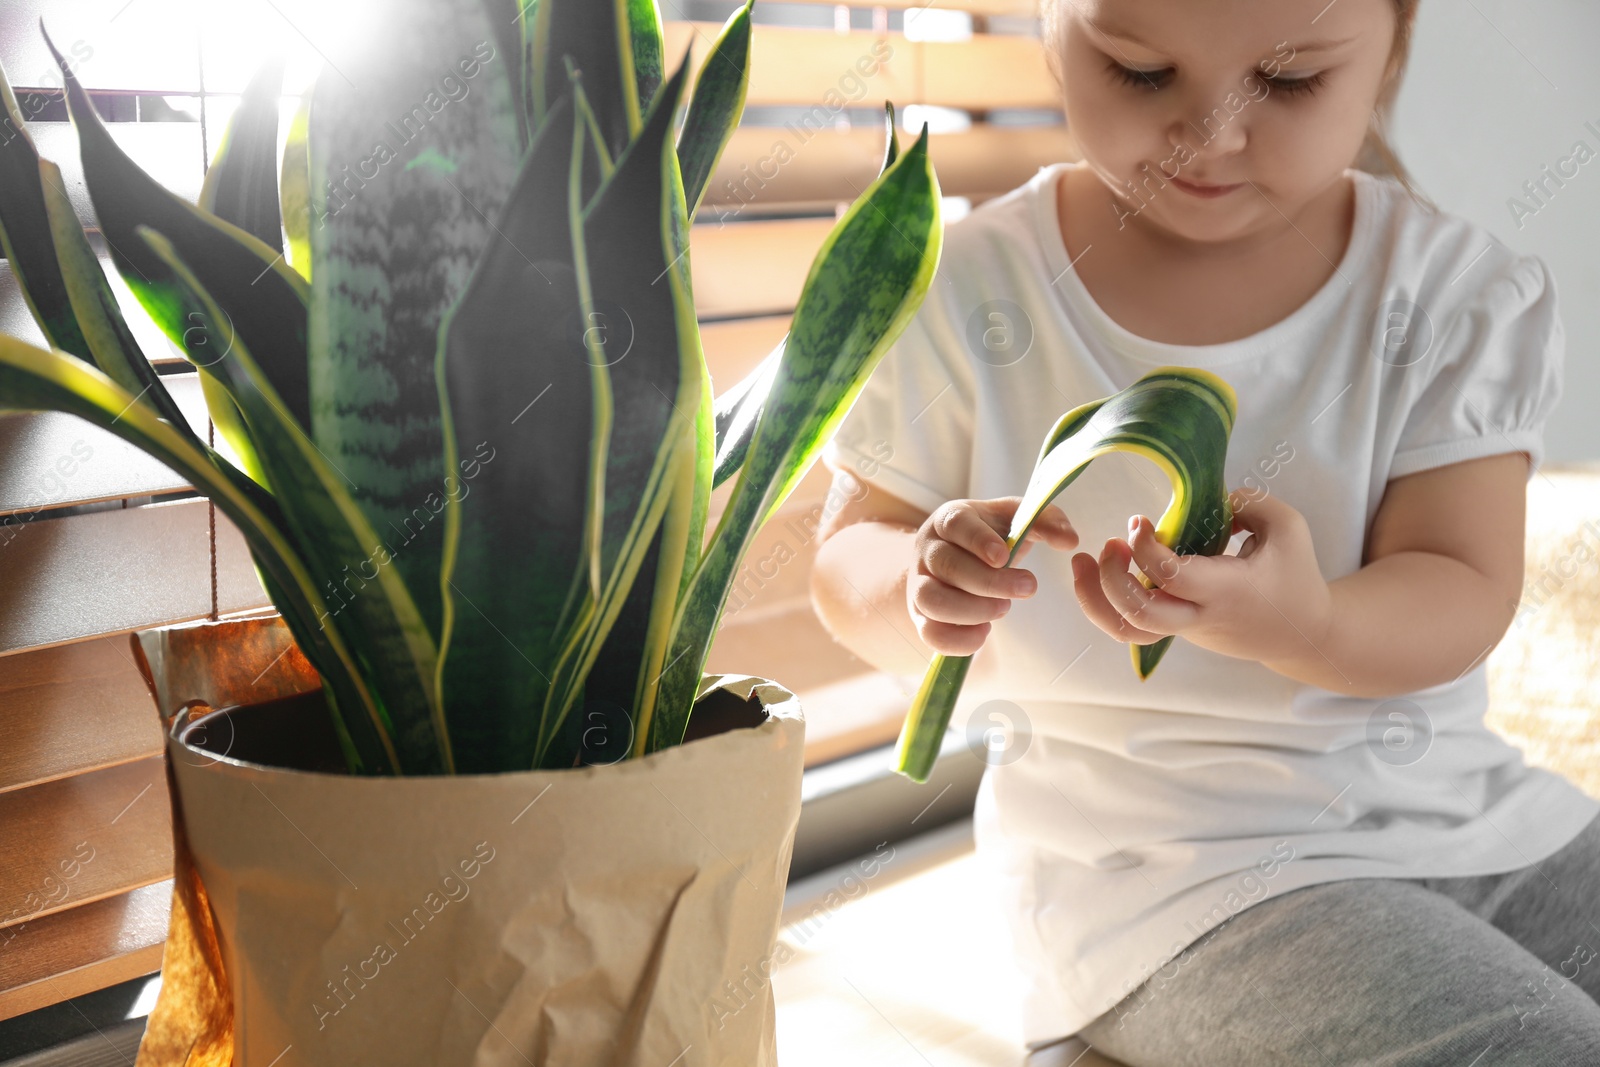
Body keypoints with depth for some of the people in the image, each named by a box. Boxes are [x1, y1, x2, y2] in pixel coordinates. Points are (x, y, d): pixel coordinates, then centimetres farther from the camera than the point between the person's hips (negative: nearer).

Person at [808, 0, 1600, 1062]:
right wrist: (921, 586, -25)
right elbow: (849, 565, 0)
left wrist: (1303, 625, -32)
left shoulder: (1467, 294, -2)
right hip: (1155, 868, -4)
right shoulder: (971, 297, -7)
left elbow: (1463, 594, -9)